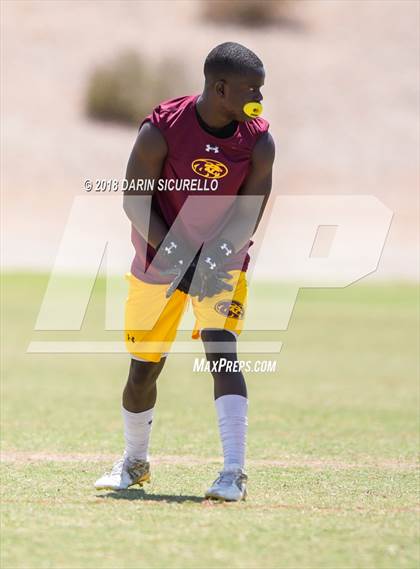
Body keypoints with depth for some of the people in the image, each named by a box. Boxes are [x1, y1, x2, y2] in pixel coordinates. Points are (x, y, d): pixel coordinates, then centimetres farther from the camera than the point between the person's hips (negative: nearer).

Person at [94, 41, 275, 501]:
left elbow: (248, 216, -12)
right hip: (160, 259, 0)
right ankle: (134, 462, 33)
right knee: (143, 369, 7)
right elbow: (135, 200, -13)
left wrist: (216, 257, -29)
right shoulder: (161, 130, -19)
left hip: (222, 262, 0)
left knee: (221, 352, -21)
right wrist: (170, 250, -27)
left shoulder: (258, 142, -13)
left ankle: (234, 473, -24)